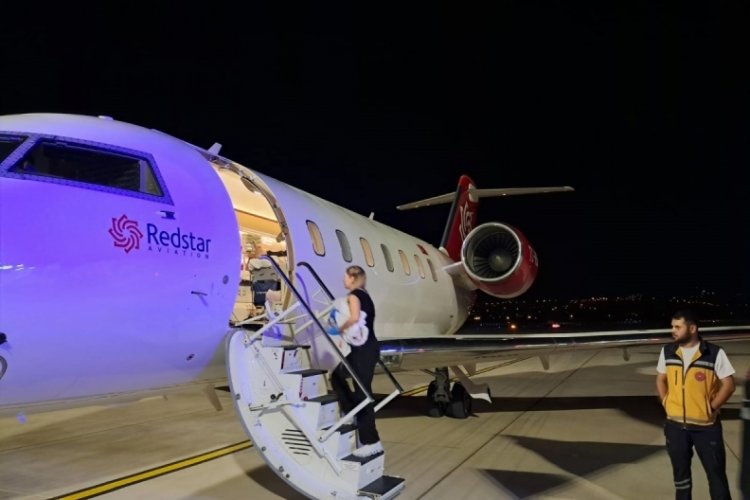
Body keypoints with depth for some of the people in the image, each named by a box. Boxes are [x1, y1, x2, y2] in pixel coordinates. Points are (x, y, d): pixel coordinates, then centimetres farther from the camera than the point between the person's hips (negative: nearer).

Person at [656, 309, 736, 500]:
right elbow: (660, 379, 12)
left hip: (706, 425, -3)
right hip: (675, 425, 4)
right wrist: (666, 404, 2)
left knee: (716, 474, 6)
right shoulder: (667, 351, 0)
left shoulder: (715, 353, -12)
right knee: (680, 472, 16)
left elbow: (728, 384, -8)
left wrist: (712, 408, -11)